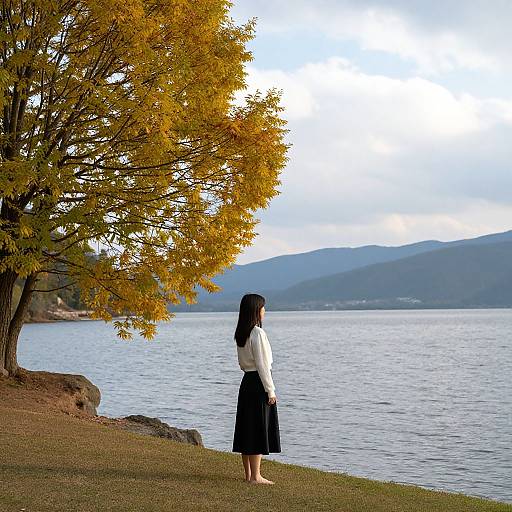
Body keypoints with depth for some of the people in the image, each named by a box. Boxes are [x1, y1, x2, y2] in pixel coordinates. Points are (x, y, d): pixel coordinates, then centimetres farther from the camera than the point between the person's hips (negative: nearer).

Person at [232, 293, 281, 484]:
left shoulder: (241, 334, 10)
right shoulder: (258, 333, -16)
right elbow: (262, 364, -18)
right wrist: (270, 390, -14)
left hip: (247, 381, 9)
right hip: (259, 383, -9)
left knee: (247, 428, 11)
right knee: (259, 430, -3)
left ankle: (248, 474, 18)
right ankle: (255, 476, 0)